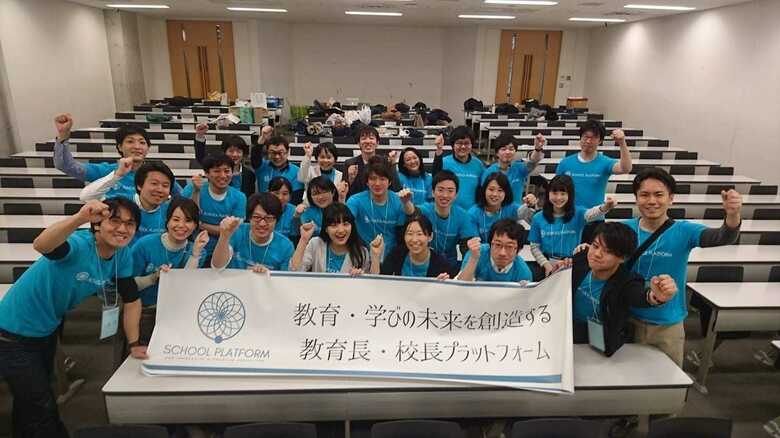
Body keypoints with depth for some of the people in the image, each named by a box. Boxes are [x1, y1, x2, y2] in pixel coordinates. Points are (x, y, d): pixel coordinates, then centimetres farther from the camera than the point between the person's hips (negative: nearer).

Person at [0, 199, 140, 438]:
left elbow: (131, 298, -4)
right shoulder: (79, 245, -32)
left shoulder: (122, 255, -12)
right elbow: (41, 245, -54)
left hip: (48, 330, 7)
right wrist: (79, 218, -72)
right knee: (43, 409, 1)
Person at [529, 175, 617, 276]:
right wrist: (546, 265, -10)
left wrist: (606, 207, -50)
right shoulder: (538, 218, -3)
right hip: (547, 266, 1)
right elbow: (535, 247, 1)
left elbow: (592, 213, -29)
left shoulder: (577, 214, -7)